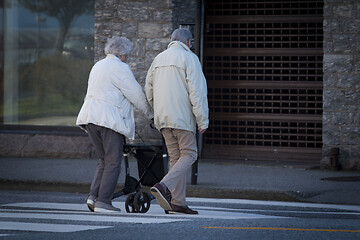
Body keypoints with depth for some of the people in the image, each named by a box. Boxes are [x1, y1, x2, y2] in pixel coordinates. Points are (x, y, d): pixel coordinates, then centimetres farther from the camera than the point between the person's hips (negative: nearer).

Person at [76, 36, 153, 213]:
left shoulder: (98, 66, 22)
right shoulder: (120, 68, -5)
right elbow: (136, 94, -4)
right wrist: (150, 113, 9)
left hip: (90, 117, 8)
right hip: (109, 119, -8)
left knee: (104, 160, 13)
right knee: (113, 162, -4)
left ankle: (93, 195, 0)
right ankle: (103, 201, -9)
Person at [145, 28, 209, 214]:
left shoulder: (159, 59, 17)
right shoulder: (189, 58, -4)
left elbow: (148, 90, 18)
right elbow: (197, 91, -11)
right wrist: (202, 120, -10)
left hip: (163, 118, 7)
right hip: (182, 117, -7)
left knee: (176, 156, 9)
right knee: (189, 154, -2)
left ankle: (178, 202, 4)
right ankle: (163, 186, -21)